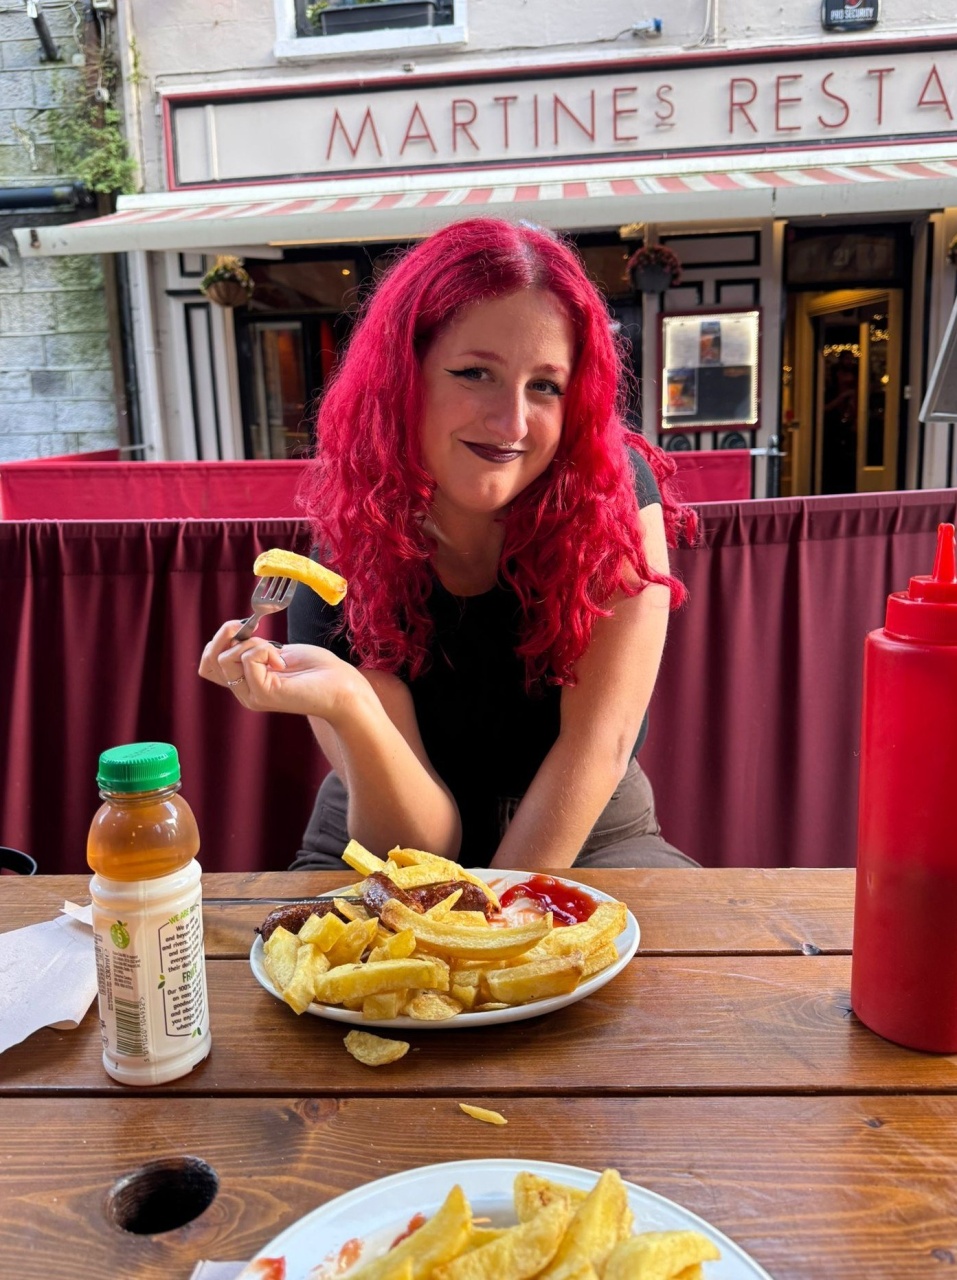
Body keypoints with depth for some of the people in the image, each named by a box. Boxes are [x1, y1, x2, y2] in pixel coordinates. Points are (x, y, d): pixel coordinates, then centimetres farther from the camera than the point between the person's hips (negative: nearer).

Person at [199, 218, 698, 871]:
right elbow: (415, 846, -20)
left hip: (590, 837, 3)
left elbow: (601, 740, -19)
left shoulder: (618, 495, -18)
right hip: (388, 865, -2)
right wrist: (347, 704, -39)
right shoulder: (340, 577, -19)